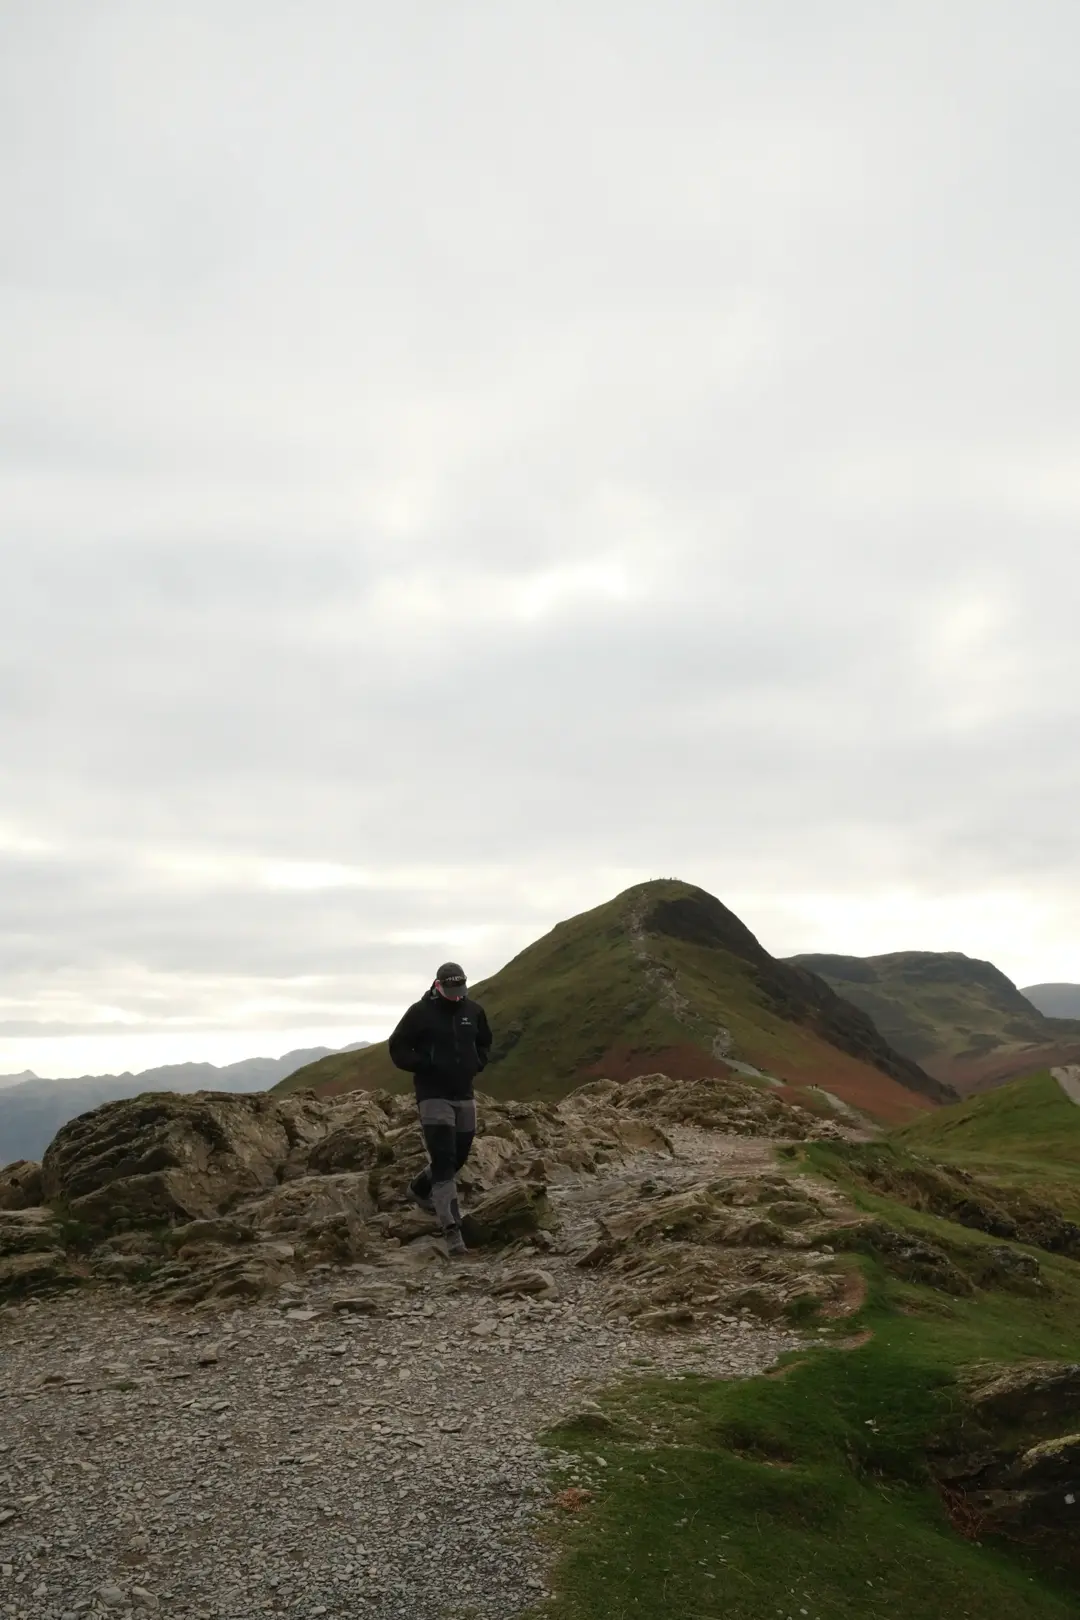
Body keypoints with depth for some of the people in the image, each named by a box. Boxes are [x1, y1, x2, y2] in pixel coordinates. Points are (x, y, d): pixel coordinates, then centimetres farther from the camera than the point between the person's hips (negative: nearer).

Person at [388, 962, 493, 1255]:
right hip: (434, 1097, -5)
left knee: (459, 1157, 15)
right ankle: (452, 1229, -11)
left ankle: (420, 1189, 41)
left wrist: (477, 1063, 2)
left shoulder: (473, 1011, 3)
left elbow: (484, 1043, 20)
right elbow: (398, 1049, -5)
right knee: (444, 1162, -11)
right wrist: (425, 1066, -15)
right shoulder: (420, 1012, -10)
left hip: (465, 1096, 6)